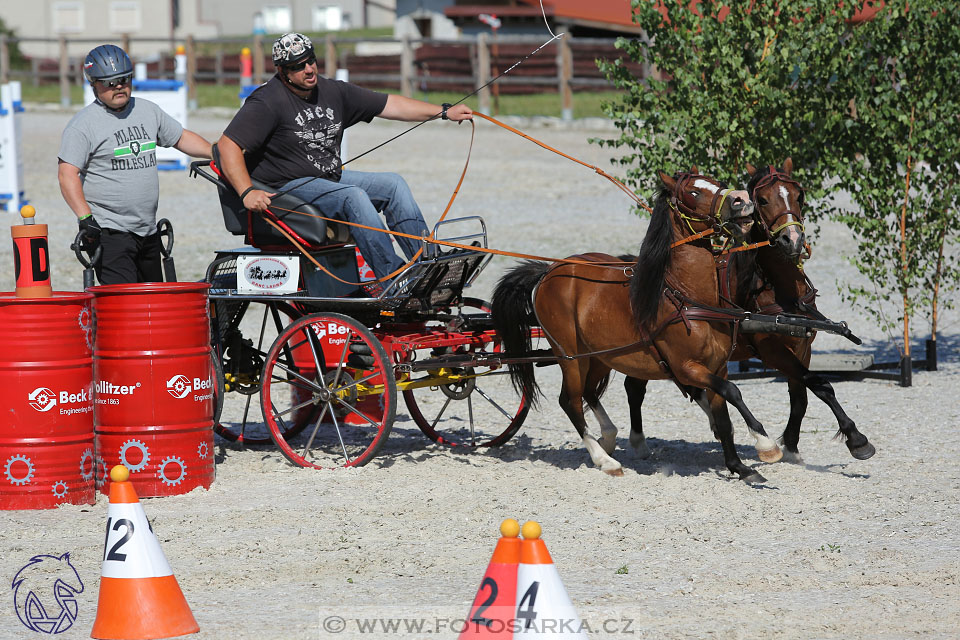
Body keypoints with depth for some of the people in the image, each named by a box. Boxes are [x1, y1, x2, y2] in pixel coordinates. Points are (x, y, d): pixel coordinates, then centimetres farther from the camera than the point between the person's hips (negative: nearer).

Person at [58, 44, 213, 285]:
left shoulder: (148, 111, 12)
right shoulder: (84, 123, -6)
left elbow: (181, 138, 24)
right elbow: (67, 174, -11)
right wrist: (85, 217, -21)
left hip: (148, 230, 7)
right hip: (109, 232, -7)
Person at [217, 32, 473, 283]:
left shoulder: (332, 91, 7)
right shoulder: (267, 102, -14)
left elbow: (389, 104, 10)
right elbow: (228, 146, -20)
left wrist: (445, 112, 6)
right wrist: (247, 193, -32)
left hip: (331, 177, 8)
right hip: (290, 185, -8)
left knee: (393, 184, -4)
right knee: (353, 197, -29)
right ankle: (393, 275, -33)